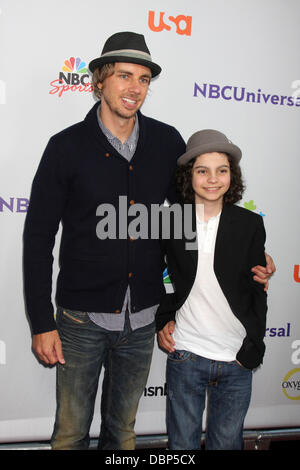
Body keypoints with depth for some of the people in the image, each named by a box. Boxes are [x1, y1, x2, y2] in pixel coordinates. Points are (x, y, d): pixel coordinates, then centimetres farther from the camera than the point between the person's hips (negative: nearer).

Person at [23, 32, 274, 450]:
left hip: (142, 320, 3)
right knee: (71, 431, 12)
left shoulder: (167, 143, 0)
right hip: (82, 318, -2)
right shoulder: (68, 146, -7)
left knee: (123, 428, 20)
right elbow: (38, 238, -5)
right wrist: (42, 323, -6)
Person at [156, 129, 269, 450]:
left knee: (226, 442, 15)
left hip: (237, 362, 0)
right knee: (182, 443, 14)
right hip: (185, 354, 0)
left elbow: (258, 292, 1)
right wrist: (163, 319, 0)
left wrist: (251, 350, -2)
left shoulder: (250, 224, -2)